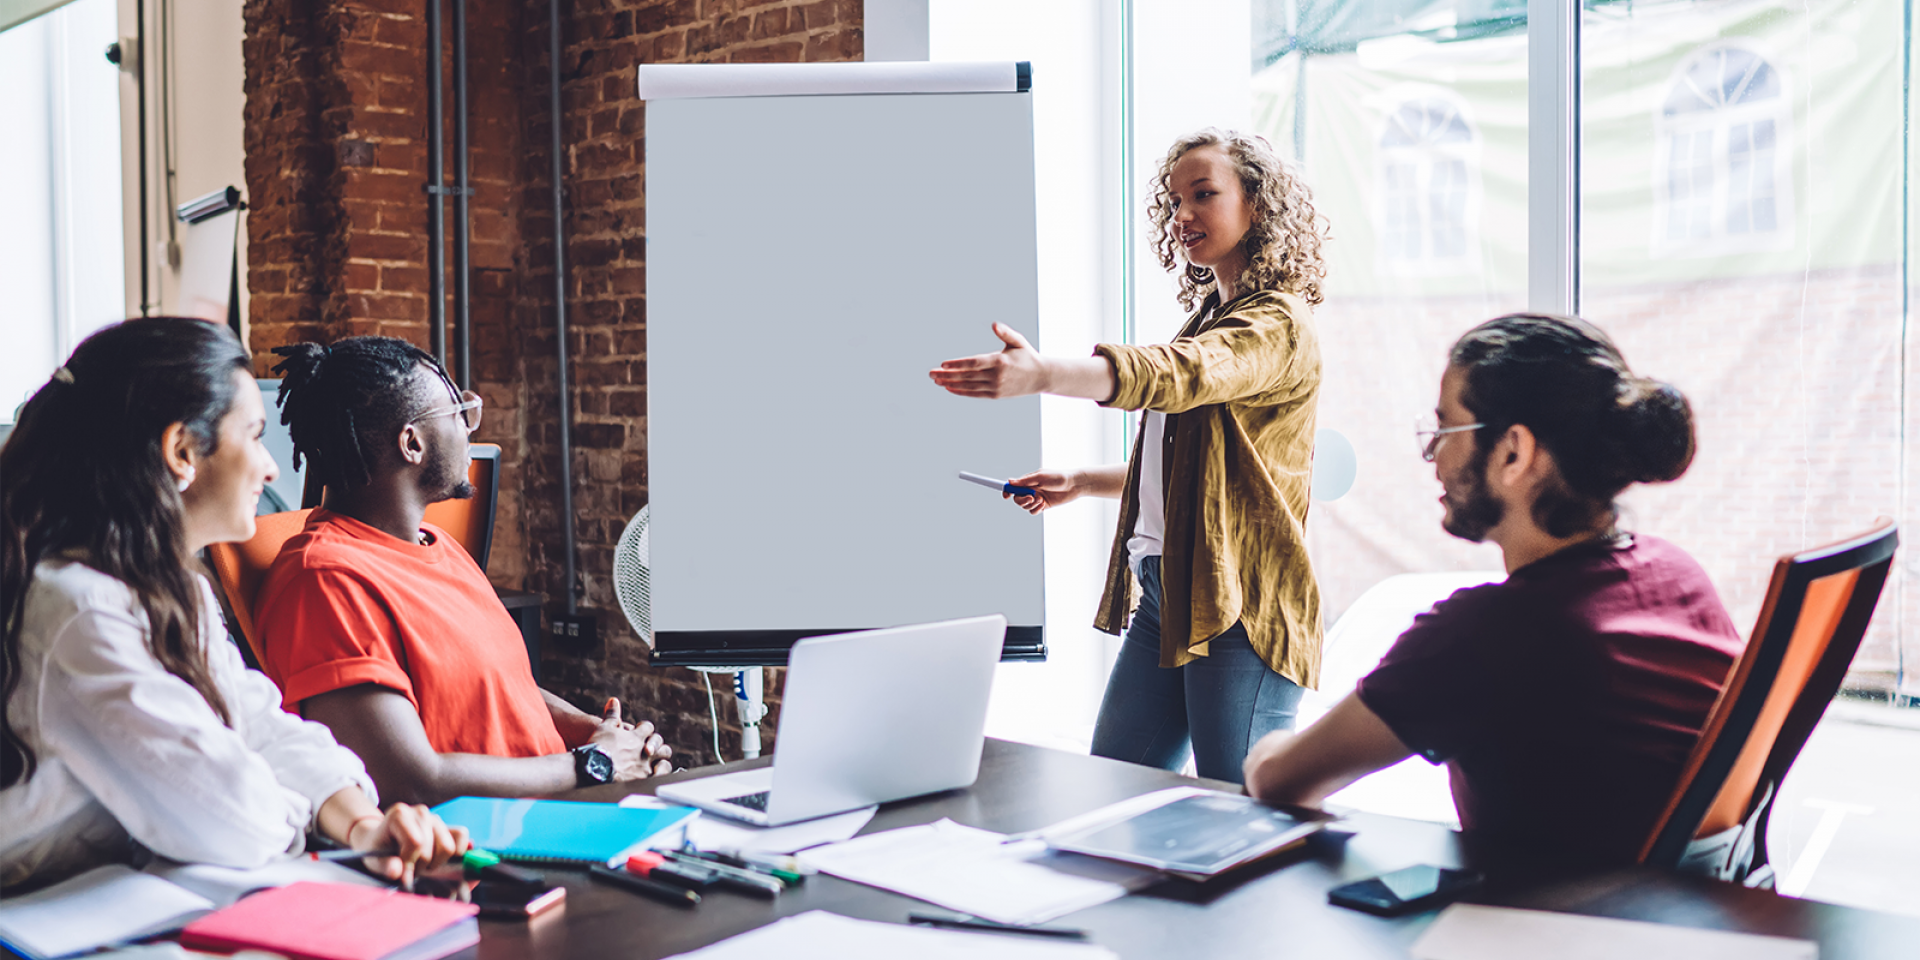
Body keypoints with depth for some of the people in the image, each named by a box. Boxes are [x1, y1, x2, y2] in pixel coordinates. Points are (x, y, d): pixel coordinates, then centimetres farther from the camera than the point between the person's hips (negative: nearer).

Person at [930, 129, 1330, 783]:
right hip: (1163, 596, 9)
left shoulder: (1278, 324, -9)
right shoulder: (1209, 319, 20)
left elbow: (1169, 374, -31)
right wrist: (1082, 483, 19)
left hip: (1241, 605, -9)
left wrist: (1043, 374, -45)